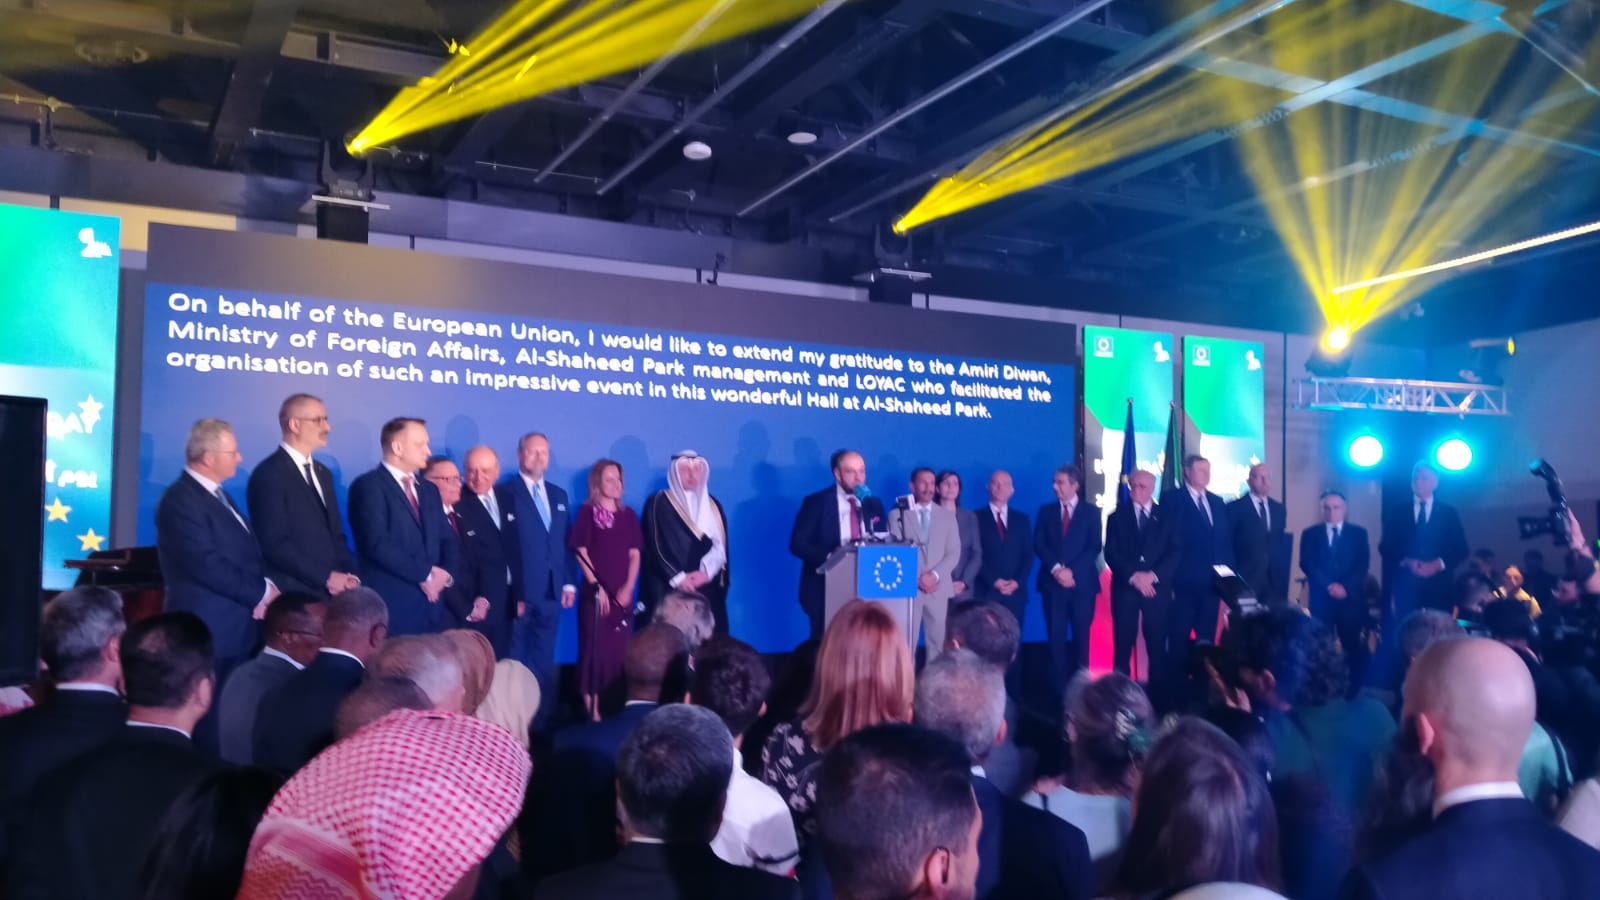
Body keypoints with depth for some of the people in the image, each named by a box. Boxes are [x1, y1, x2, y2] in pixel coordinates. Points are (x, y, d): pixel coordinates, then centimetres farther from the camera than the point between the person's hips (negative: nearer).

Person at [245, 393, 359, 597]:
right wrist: (326, 577, -14)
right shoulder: (269, 474, -8)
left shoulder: (323, 473, 16)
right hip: (296, 593, -7)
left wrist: (349, 575, 1)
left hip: (334, 591, 7)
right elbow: (274, 543, -15)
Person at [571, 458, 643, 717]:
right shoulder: (587, 511, -2)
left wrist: (629, 588, -3)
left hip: (623, 595, 4)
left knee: (620, 652, 6)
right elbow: (581, 553, -6)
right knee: (594, 651, -3)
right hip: (596, 594, -4)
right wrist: (597, 587, -12)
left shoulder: (628, 515, 10)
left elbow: (634, 554, 9)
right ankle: (591, 710, 1)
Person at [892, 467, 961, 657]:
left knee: (938, 642, 4)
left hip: (938, 588, 2)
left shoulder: (947, 515, 11)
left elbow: (954, 553, 4)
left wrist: (934, 575, -11)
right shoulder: (897, 514, 4)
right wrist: (916, 578, -12)